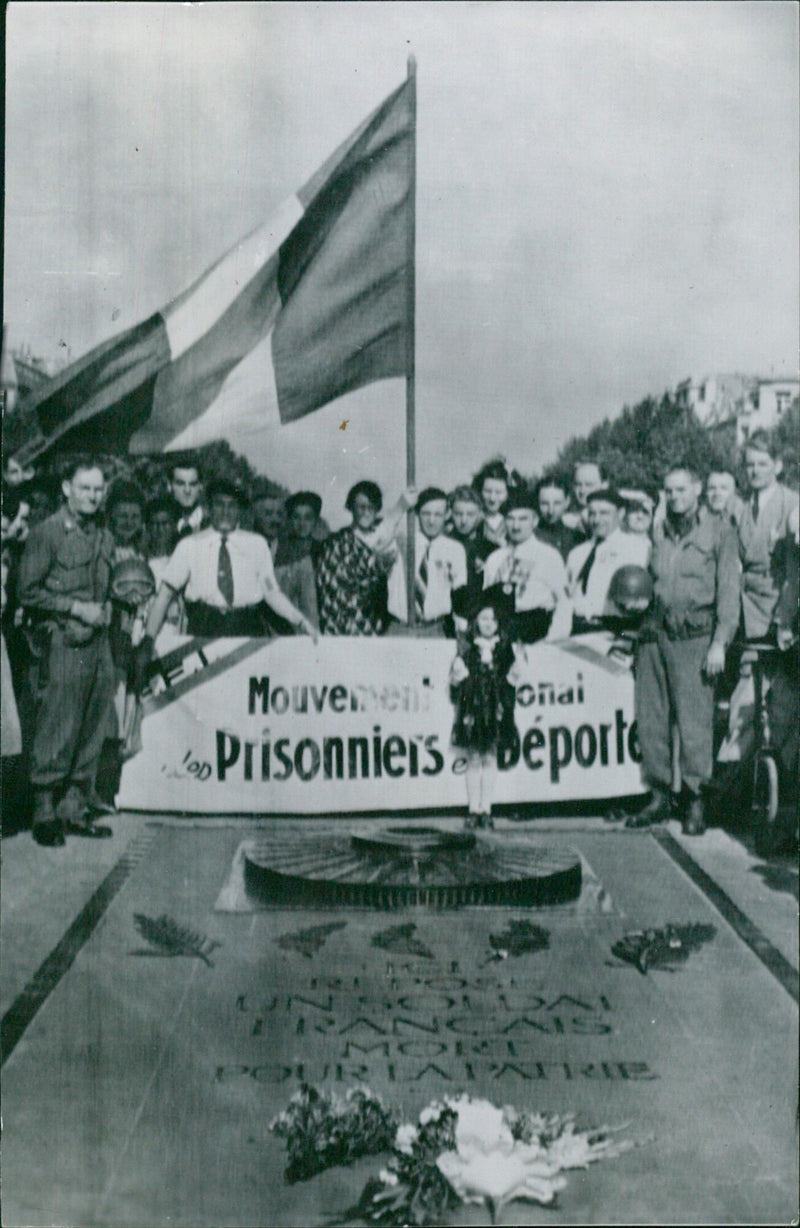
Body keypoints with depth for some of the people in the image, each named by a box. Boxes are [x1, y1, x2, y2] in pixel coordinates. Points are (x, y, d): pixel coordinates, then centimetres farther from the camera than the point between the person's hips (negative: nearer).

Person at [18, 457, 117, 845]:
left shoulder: (104, 536, 15)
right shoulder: (46, 533, -5)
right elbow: (29, 593, -8)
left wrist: (102, 610, 10)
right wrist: (77, 609, -11)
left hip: (98, 643, 7)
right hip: (61, 645, -6)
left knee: (91, 734, 8)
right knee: (56, 734, -5)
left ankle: (76, 809, 17)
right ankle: (45, 814, 5)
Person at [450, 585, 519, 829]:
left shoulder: (504, 648, 5)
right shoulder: (466, 647, 1)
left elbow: (508, 682, 10)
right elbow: (455, 683, 3)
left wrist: (512, 677, -10)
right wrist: (457, 677, -18)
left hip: (495, 708, 1)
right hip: (472, 707, -1)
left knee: (490, 758, 2)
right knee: (473, 758, 1)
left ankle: (486, 810, 8)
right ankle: (473, 811, 6)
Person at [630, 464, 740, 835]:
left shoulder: (719, 532, 3)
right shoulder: (656, 533, 14)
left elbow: (728, 589, 0)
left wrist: (720, 641, -7)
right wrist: (641, 628, 6)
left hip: (694, 635, -4)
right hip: (655, 632, 4)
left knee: (694, 721, -6)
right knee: (650, 718, 3)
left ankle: (695, 801, 5)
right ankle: (659, 797, 12)